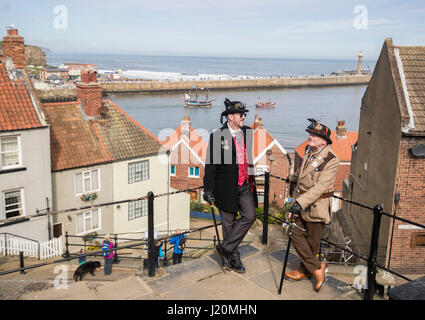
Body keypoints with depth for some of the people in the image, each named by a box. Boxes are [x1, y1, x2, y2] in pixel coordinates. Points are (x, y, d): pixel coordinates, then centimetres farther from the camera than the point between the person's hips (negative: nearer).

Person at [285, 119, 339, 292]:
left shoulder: (331, 160, -19)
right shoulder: (309, 150, 5)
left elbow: (321, 186, -29)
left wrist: (301, 203, -37)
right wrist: (292, 177, 45)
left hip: (316, 205, -7)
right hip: (300, 202, 8)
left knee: (312, 242, 6)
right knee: (297, 236, 8)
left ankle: (306, 270, 27)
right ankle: (317, 268, 24)